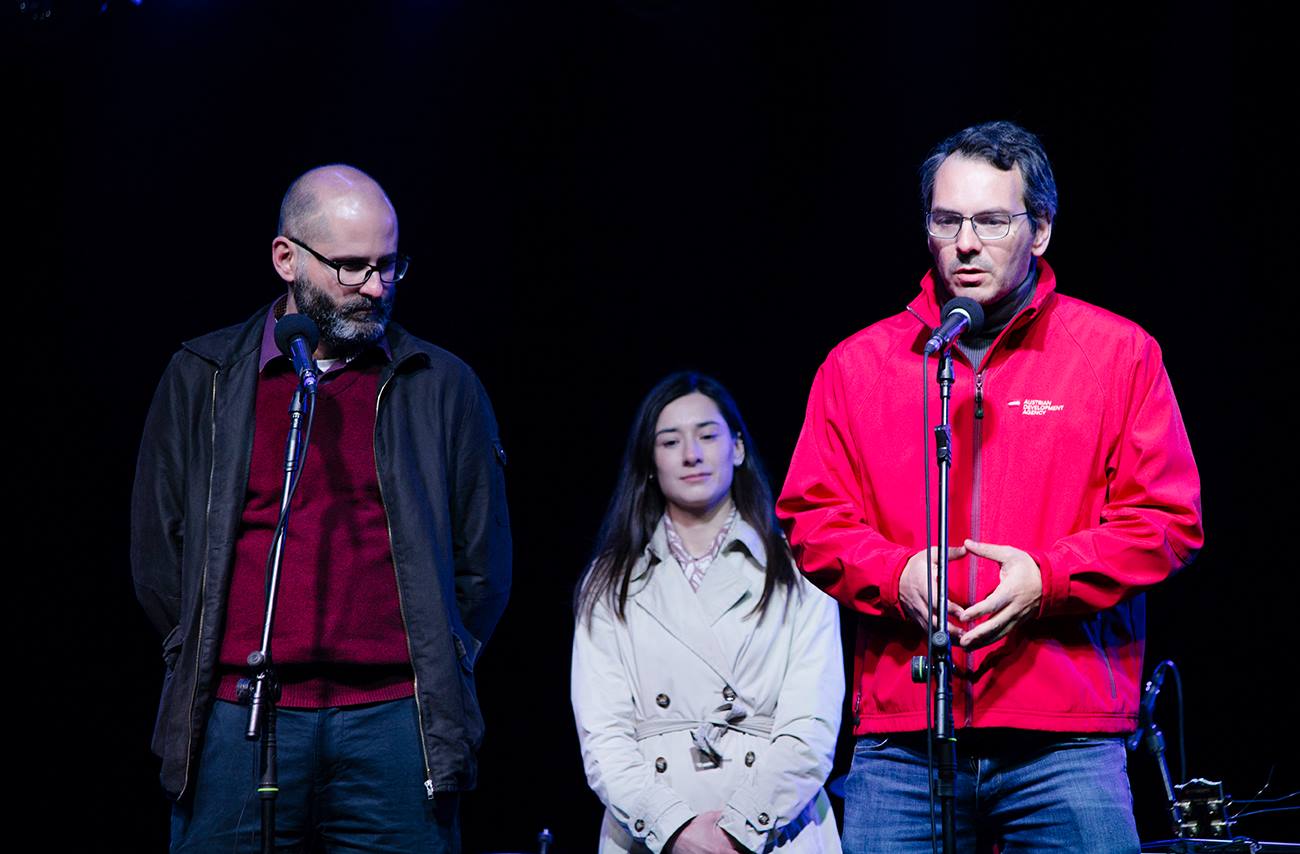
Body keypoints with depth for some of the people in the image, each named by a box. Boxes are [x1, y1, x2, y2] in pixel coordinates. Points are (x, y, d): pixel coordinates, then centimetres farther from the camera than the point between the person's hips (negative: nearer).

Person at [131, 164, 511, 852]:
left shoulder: (444, 387, 10)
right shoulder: (202, 380, 10)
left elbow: (483, 561, 13)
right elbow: (157, 553, 14)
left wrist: (437, 672, 10)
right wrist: (205, 662, 11)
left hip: (396, 719, 0)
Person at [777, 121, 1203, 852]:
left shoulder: (1120, 354, 7)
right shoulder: (858, 365, 12)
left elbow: (1169, 519, 3)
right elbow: (811, 519, 11)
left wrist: (1047, 578, -12)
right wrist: (895, 575, -9)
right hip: (898, 737, 2)